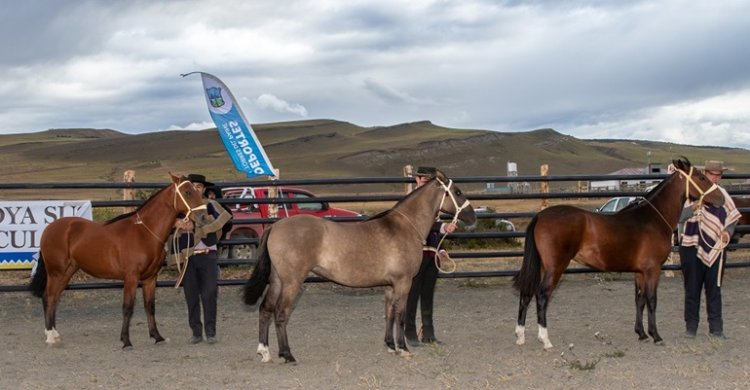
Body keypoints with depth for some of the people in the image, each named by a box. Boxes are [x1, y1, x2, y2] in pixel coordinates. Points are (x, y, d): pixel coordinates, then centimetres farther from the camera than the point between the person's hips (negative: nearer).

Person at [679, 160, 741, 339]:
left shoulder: (722, 195, 5)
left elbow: (732, 218, 14)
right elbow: (679, 217, -12)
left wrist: (728, 232, -6)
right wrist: (692, 208, -29)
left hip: (715, 248, 3)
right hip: (692, 247, -3)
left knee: (714, 289, 5)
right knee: (692, 289, 6)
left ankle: (716, 328, 10)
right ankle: (691, 326, 15)